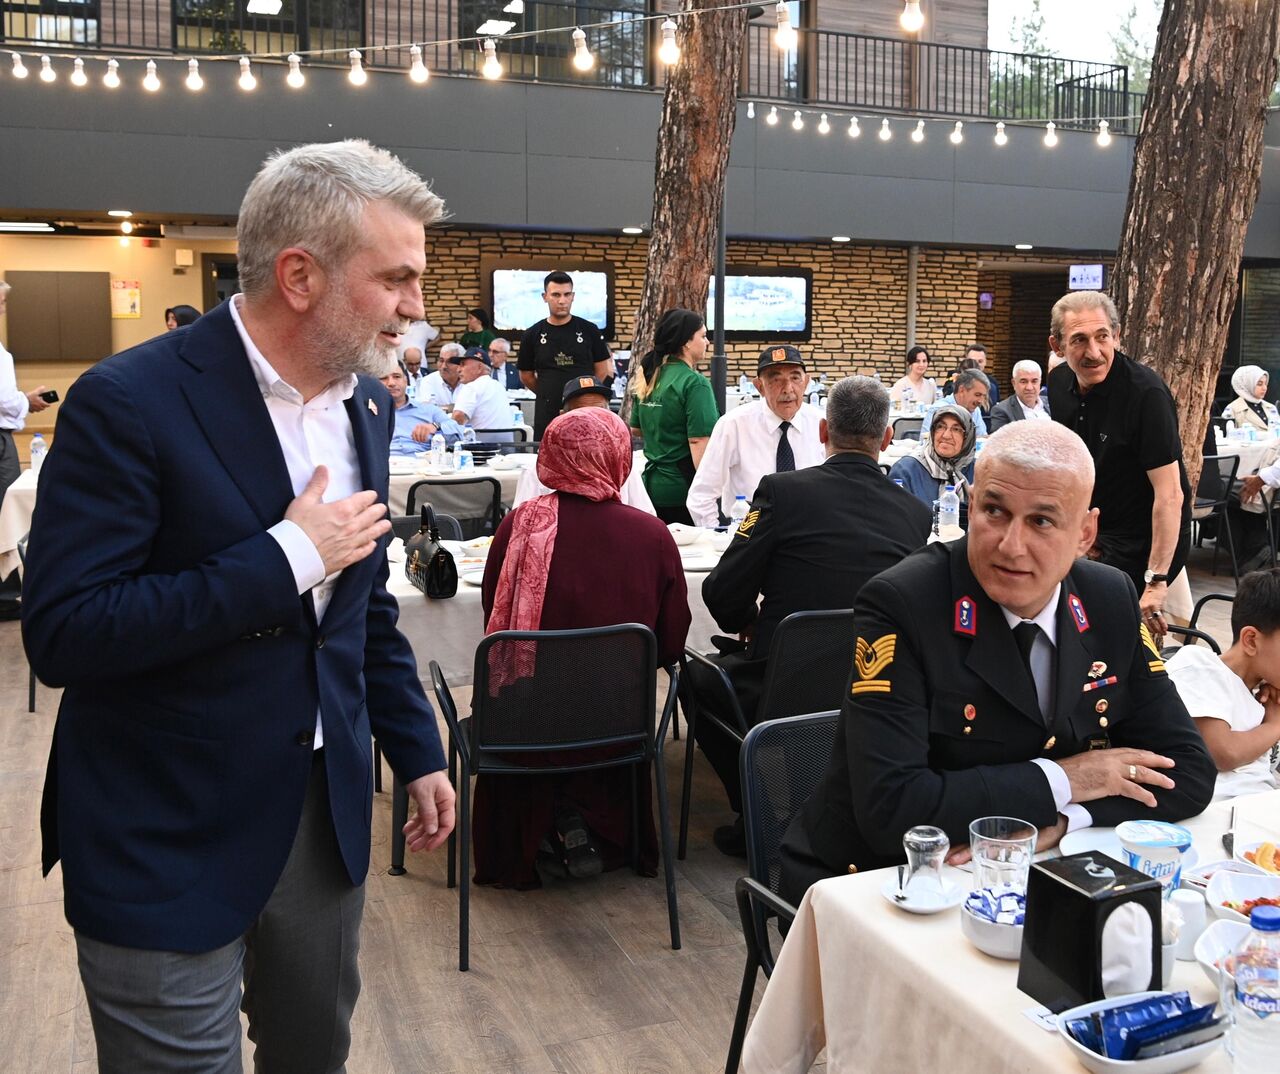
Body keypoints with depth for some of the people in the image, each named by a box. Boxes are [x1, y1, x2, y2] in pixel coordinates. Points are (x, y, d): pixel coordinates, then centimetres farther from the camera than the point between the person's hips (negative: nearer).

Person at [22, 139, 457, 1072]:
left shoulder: (367, 401, 3)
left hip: (327, 810, 6)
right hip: (168, 838, -6)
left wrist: (417, 750, 13)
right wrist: (285, 559, -24)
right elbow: (61, 635, -23)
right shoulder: (129, 402, -18)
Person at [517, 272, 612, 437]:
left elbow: (602, 370, 8)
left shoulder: (588, 330, 2)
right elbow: (526, 376, 13)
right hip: (547, 413, 1)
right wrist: (550, 395, 13)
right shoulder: (532, 335, 4)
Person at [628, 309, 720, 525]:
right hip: (683, 488, -7)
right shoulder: (695, 383, -14)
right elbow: (699, 442, -21)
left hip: (653, 483, 7)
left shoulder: (647, 379, 8)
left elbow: (636, 429, 20)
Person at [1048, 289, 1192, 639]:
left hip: (1143, 543, -7)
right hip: (1093, 533, 7)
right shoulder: (1060, 382, -2)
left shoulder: (1146, 393, -24)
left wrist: (1157, 581, -30)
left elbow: (1170, 495, -27)